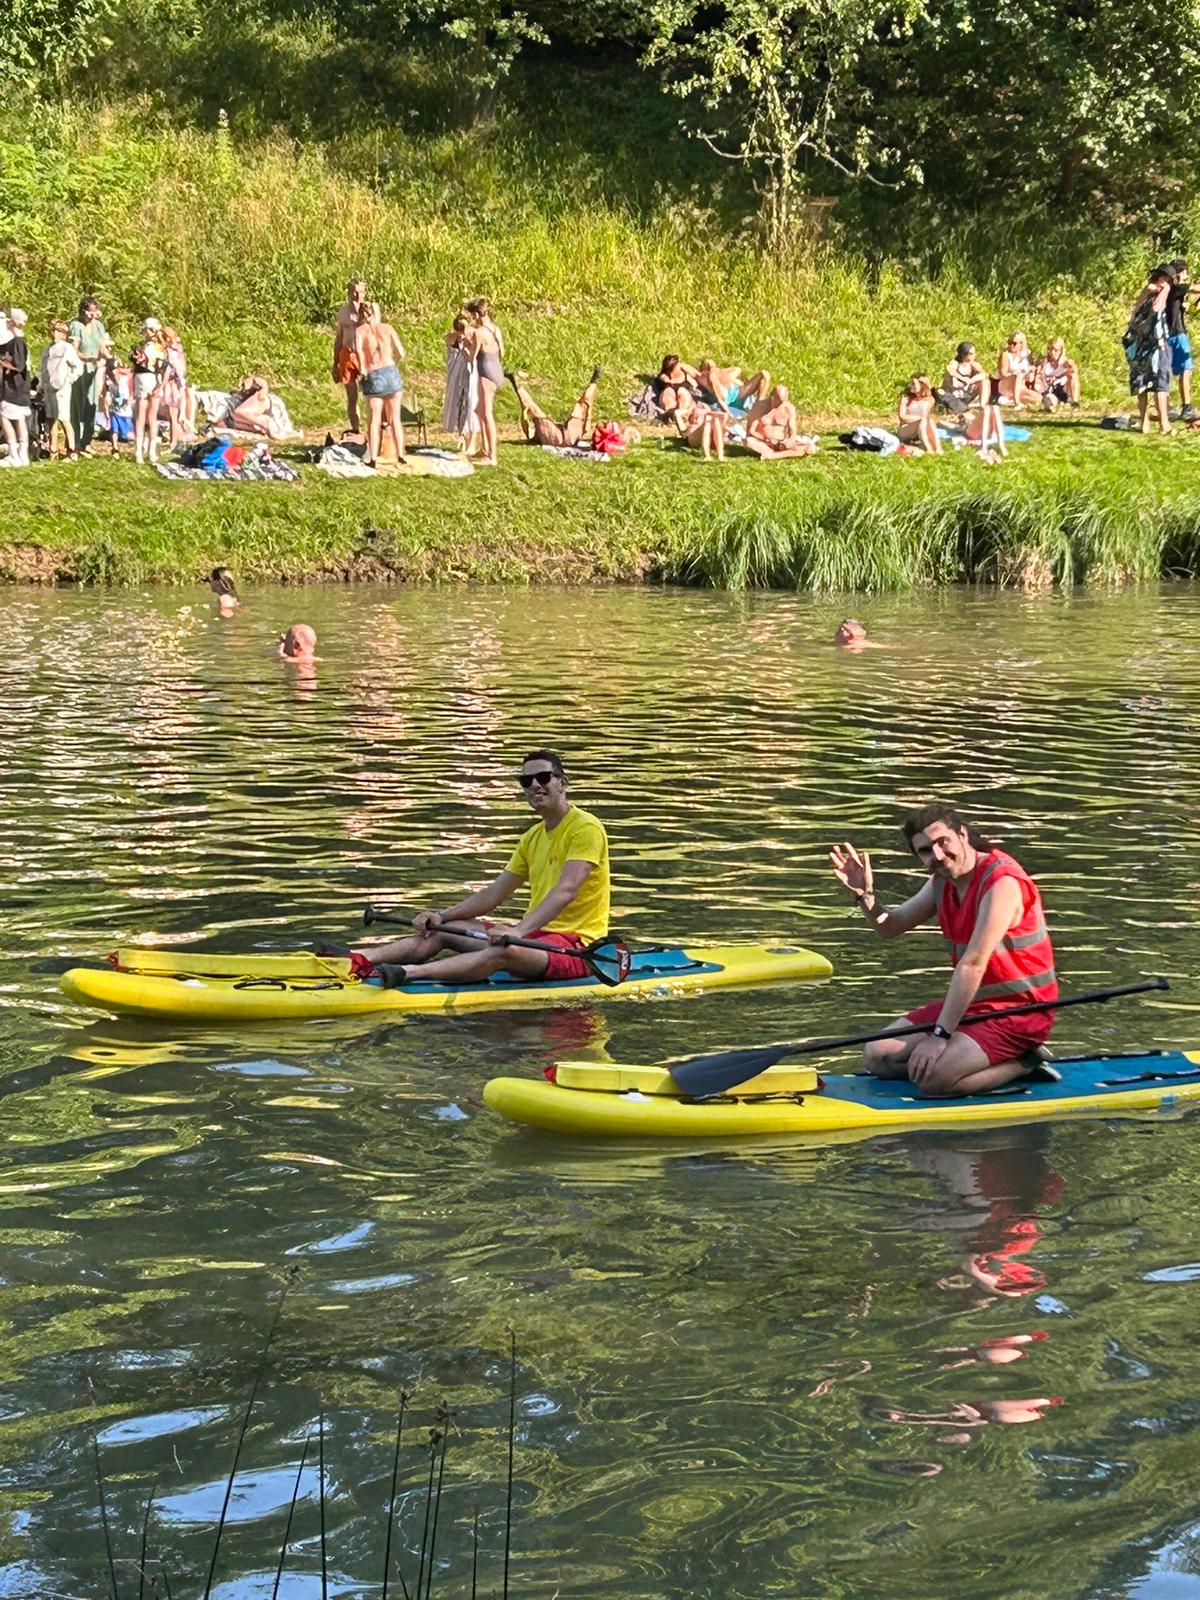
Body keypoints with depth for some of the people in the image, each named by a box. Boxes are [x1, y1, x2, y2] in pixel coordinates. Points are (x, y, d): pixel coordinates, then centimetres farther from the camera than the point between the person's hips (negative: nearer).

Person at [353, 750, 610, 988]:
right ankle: (360, 960, -22)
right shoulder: (532, 837, 19)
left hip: (575, 945, -9)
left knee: (505, 952, -37)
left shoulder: (585, 828, -9)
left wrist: (518, 931, -37)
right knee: (443, 930, -3)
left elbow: (566, 890, -25)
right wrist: (442, 916, 0)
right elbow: (493, 894, 16)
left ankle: (407, 972, -54)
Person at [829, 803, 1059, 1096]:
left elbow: (972, 965, -26)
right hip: (973, 1003, 9)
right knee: (877, 1057, 0)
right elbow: (890, 928, 16)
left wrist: (940, 1035, -28)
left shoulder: (1001, 882, -22)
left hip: (1017, 1011, -9)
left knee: (931, 1077, -27)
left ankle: (1022, 1064, -4)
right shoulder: (942, 882, 7)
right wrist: (866, 896, -6)